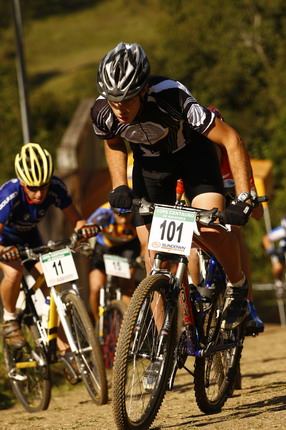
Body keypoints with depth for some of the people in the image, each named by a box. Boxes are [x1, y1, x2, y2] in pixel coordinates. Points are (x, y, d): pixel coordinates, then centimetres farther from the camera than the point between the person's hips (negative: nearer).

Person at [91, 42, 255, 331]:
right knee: (150, 247, -6)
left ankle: (237, 286, 6)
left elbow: (231, 140, -33)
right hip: (149, 163, 3)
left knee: (210, 229, -24)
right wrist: (119, 187, -14)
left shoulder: (172, 98, -39)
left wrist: (244, 200, -38)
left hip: (193, 153, -3)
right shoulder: (102, 112, -27)